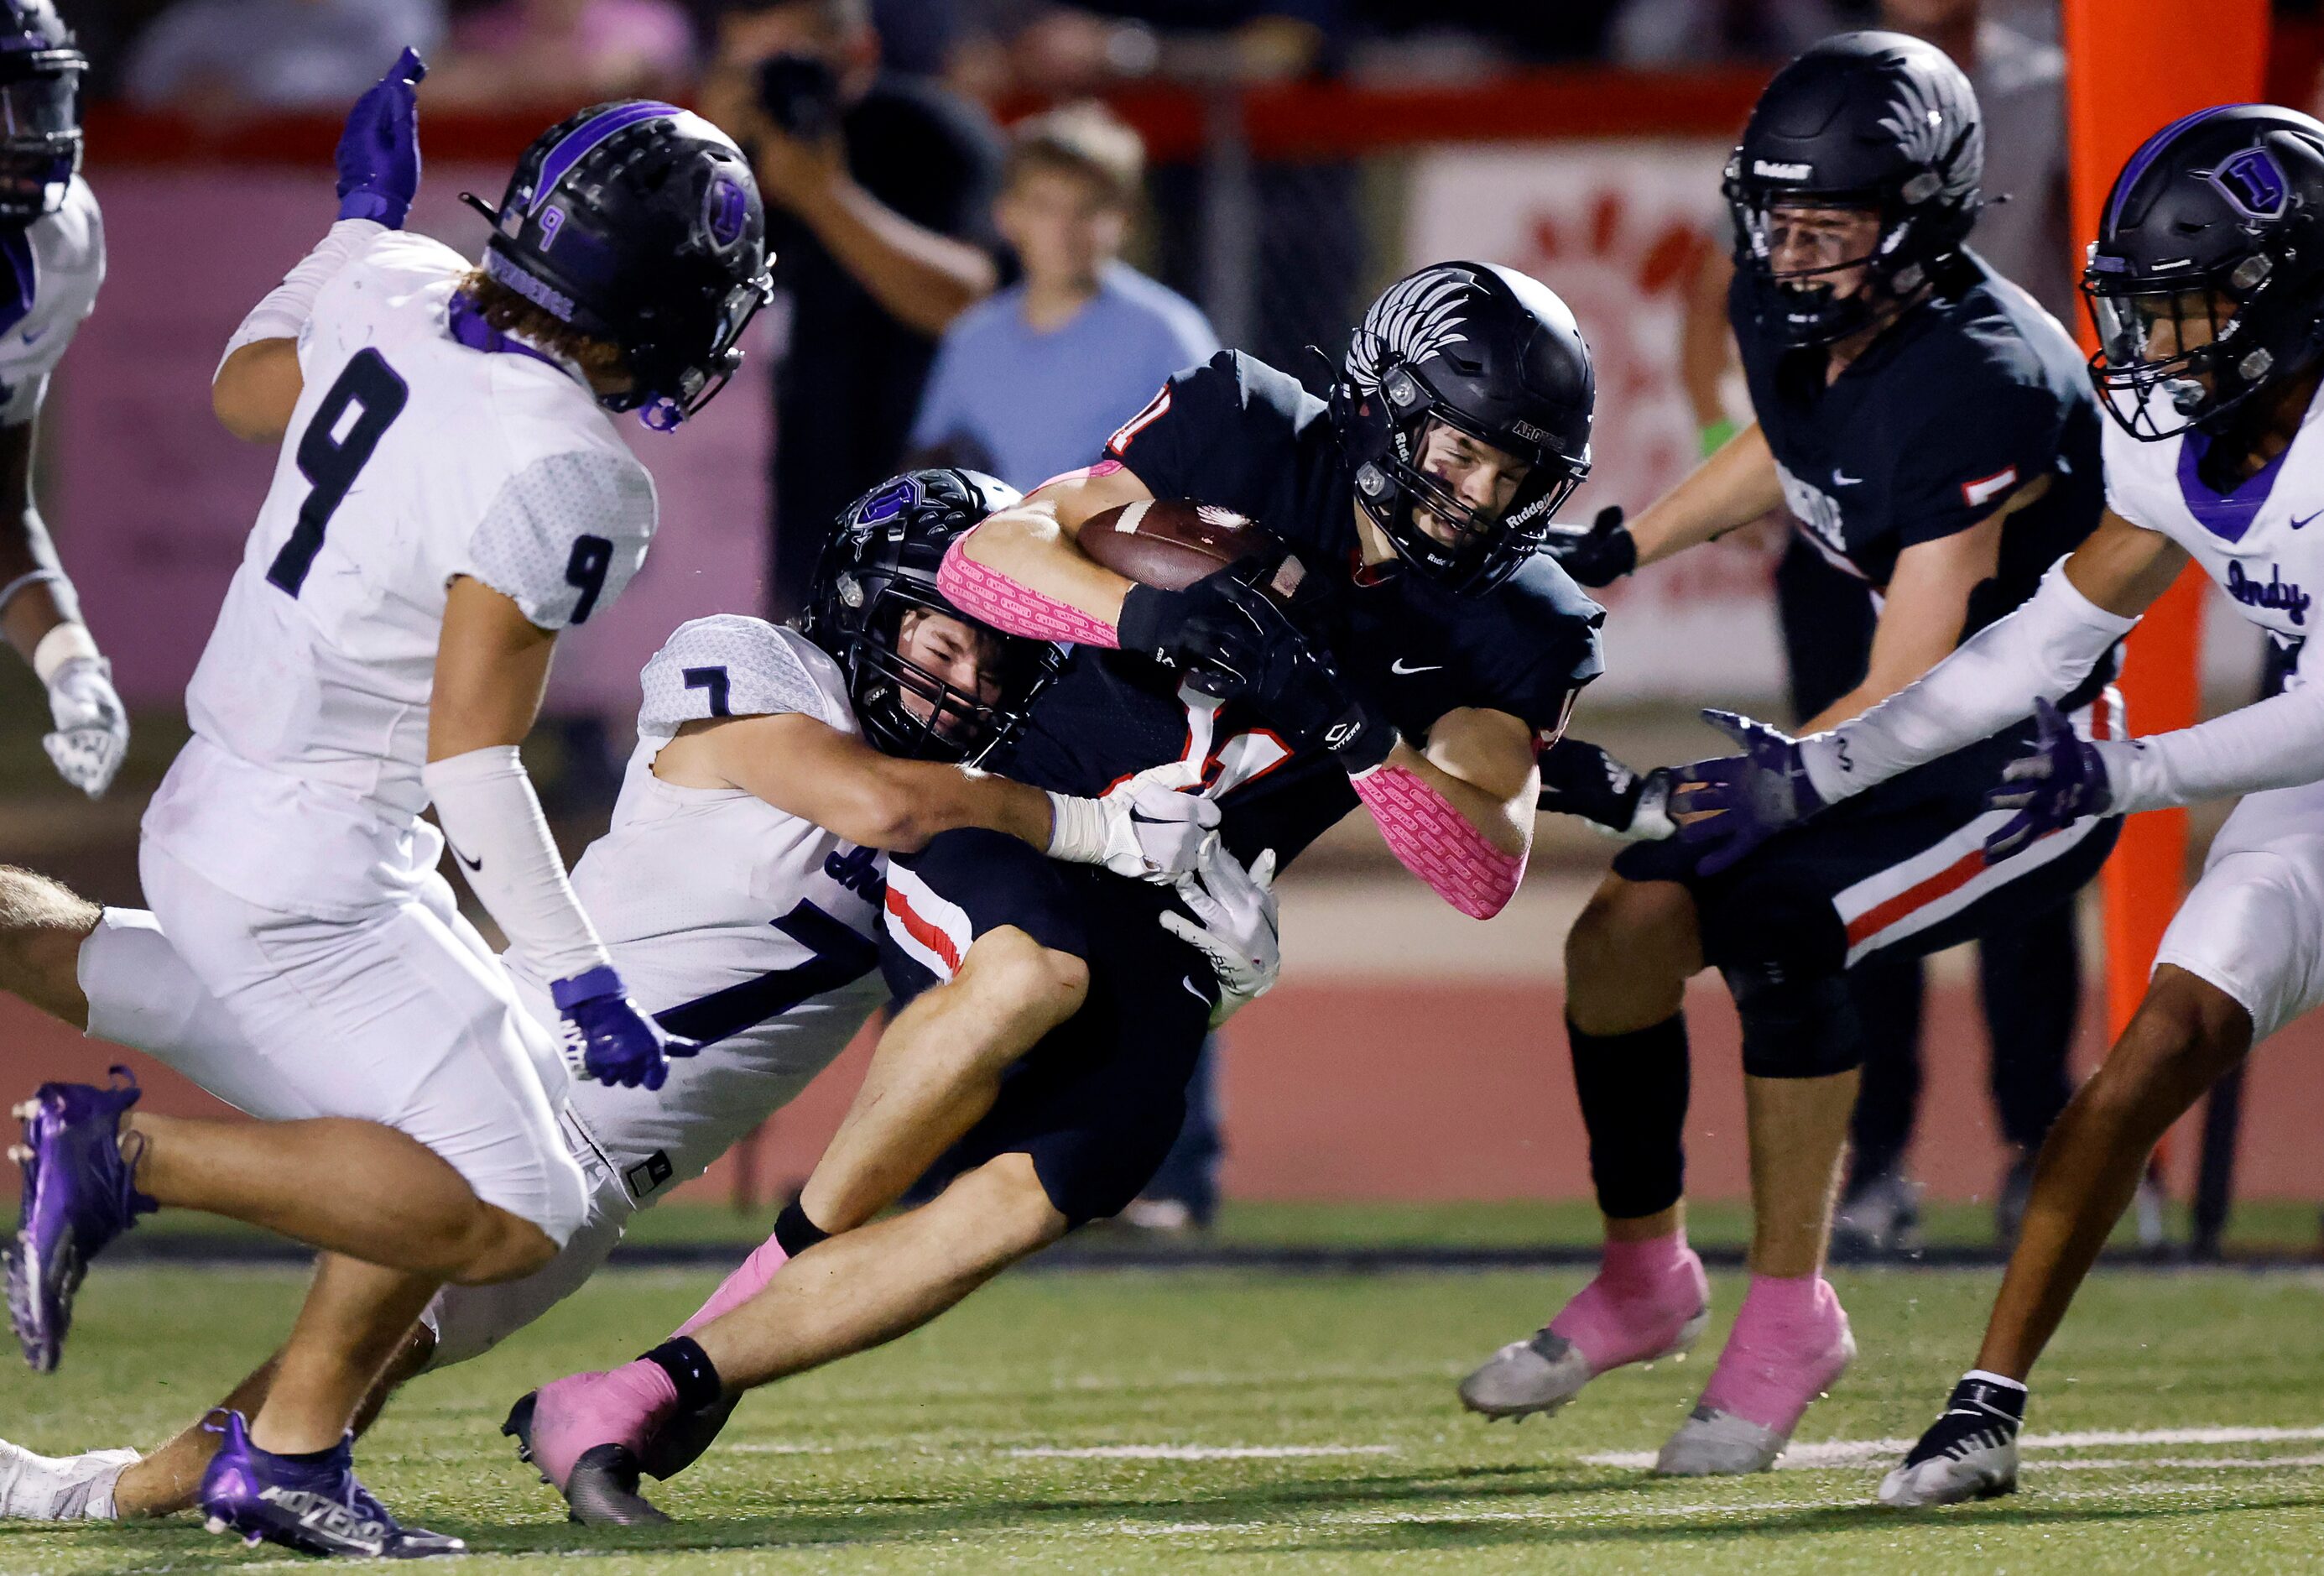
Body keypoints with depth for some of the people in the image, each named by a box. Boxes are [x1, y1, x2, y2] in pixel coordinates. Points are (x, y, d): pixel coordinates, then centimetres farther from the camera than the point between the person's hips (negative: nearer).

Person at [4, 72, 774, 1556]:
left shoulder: (396, 292, 0)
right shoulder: (562, 477, -22)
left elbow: (243, 387, 23)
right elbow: (471, 761, -20)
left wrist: (363, 215, 33)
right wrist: (588, 983, -14)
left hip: (209, 818, 10)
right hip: (304, 876, -10)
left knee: (484, 1132, 19)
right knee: (504, 1216, -12)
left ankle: (286, 1450, 19)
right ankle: (120, 1152, -9)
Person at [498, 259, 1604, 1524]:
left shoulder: (1509, 631, 0)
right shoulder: (1252, 438, -7)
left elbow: (1487, 872, -13)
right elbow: (990, 554, -14)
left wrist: (1357, 733, -29)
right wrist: (1144, 611, -34)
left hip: (1158, 933, 4)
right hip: (1000, 825, -4)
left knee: (1039, 1194, -18)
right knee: (1033, 974, -38)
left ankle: (656, 1389, -11)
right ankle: (788, 1260, -17)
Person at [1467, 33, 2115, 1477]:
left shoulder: (1977, 385, -31)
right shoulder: (1793, 320, -7)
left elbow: (1908, 701, -31)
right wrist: (1620, 546, 17)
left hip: (2045, 753, -9)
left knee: (1777, 926, -27)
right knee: (1623, 938, 1)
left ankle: (1789, 1315, -12)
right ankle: (1645, 1281, 23)